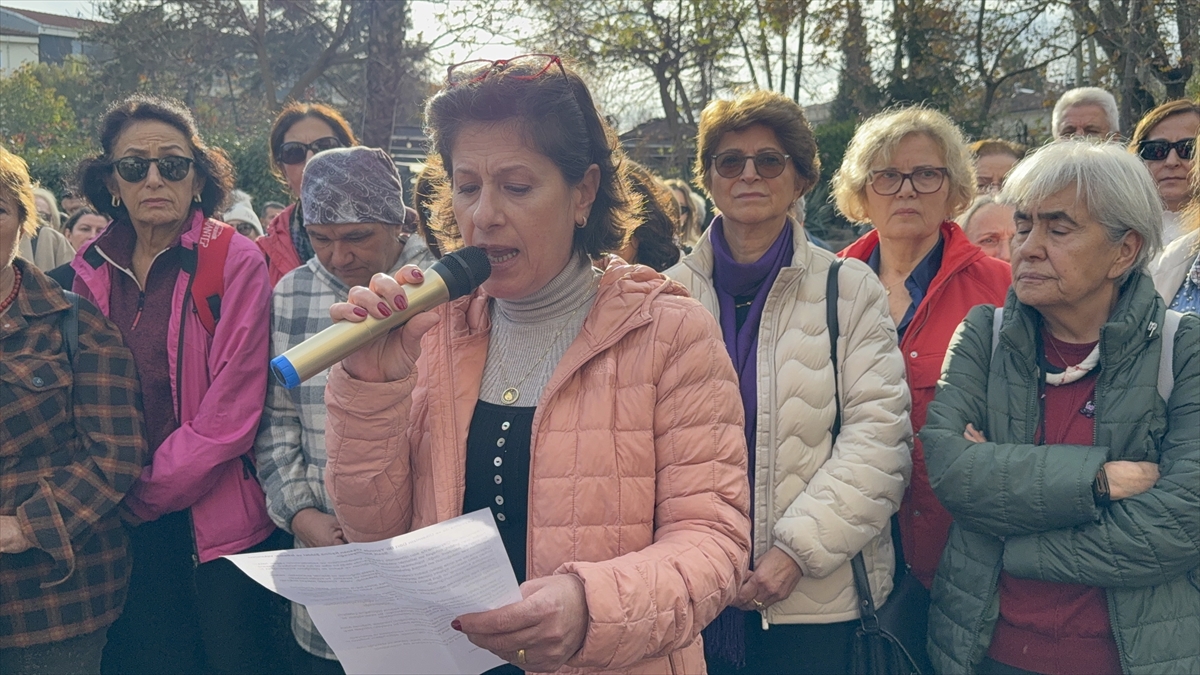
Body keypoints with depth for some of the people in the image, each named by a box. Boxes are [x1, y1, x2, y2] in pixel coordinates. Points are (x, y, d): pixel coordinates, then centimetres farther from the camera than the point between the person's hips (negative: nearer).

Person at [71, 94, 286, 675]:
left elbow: (230, 413, -15)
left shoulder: (236, 263, -12)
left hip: (217, 521, -4)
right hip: (126, 527, 4)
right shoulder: (93, 268, 3)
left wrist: (147, 493, -10)